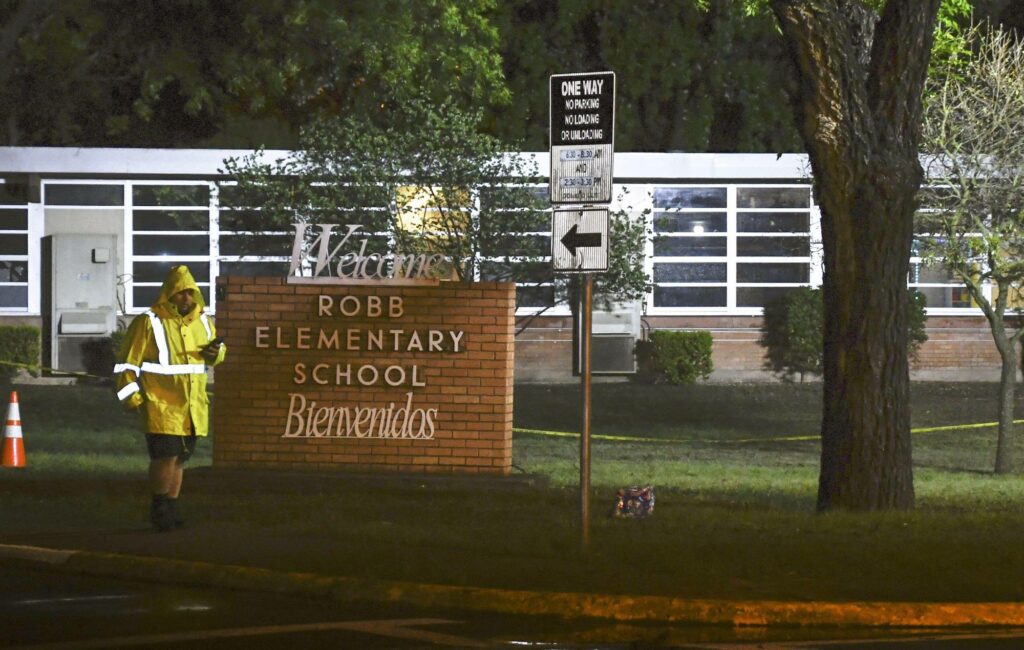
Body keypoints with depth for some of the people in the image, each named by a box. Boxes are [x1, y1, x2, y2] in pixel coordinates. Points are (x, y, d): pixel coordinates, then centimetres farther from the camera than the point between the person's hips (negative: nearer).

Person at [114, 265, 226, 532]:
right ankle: (159, 508, 2)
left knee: (180, 459, 10)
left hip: (193, 407, 6)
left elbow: (217, 348, 26)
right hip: (161, 407, -6)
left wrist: (216, 352, 2)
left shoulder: (202, 321, 10)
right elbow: (128, 363, -6)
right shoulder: (149, 323, -9)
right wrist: (131, 396, -10)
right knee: (166, 456, -12)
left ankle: (170, 509, 20)